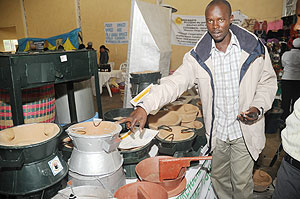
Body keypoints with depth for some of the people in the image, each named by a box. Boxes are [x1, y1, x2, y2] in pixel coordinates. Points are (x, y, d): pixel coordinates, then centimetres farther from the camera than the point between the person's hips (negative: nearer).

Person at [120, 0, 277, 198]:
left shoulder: (254, 48, -8)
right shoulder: (199, 56, -8)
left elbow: (268, 82, 3)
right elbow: (174, 83, -17)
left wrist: (258, 108, -16)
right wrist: (145, 106, -31)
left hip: (244, 131, -1)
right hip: (216, 132, 2)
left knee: (241, 182, 12)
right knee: (219, 177, 20)